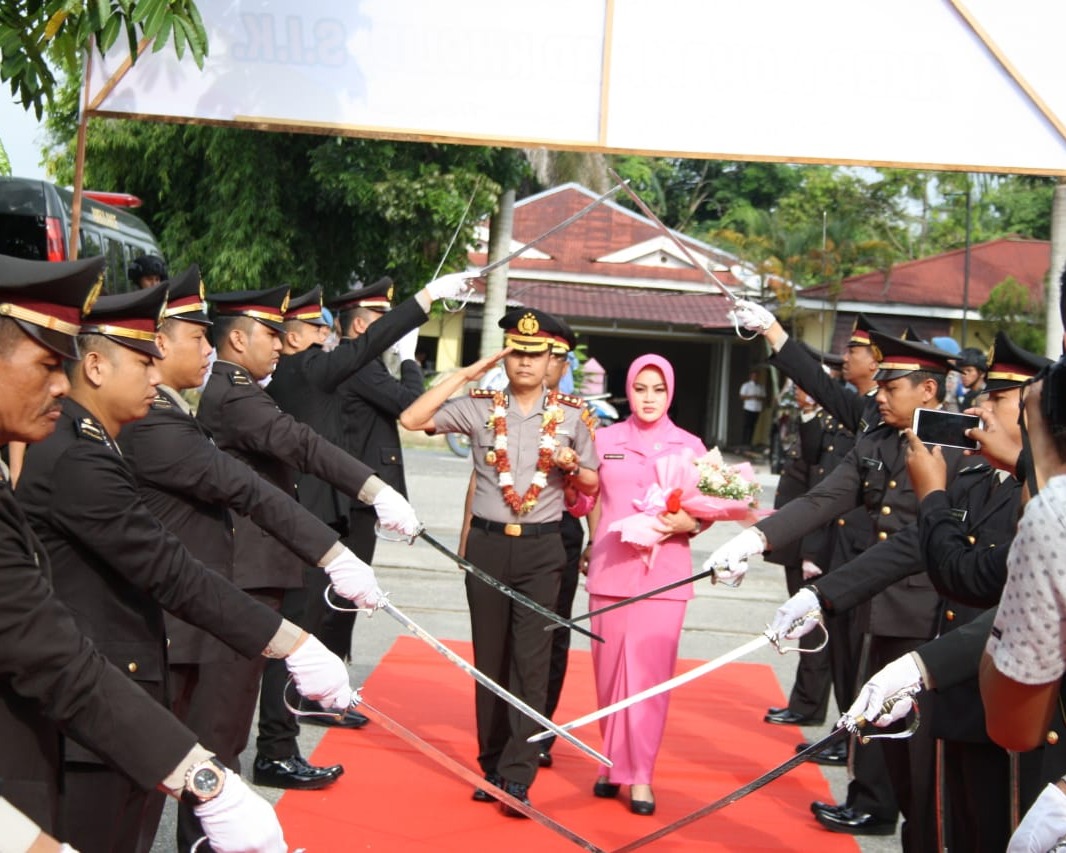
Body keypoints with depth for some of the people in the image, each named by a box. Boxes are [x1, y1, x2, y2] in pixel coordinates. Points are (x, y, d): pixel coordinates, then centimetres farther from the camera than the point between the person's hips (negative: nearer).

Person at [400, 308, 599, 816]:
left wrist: (571, 464, -10)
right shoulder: (479, 407, 1)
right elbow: (412, 419, -11)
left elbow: (593, 483, 12)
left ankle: (517, 775, -4)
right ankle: (492, 764, 19)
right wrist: (466, 374, -9)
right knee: (489, 659, 8)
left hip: (541, 549, -1)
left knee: (531, 660, -6)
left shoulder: (570, 414, 3)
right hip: (487, 545, 1)